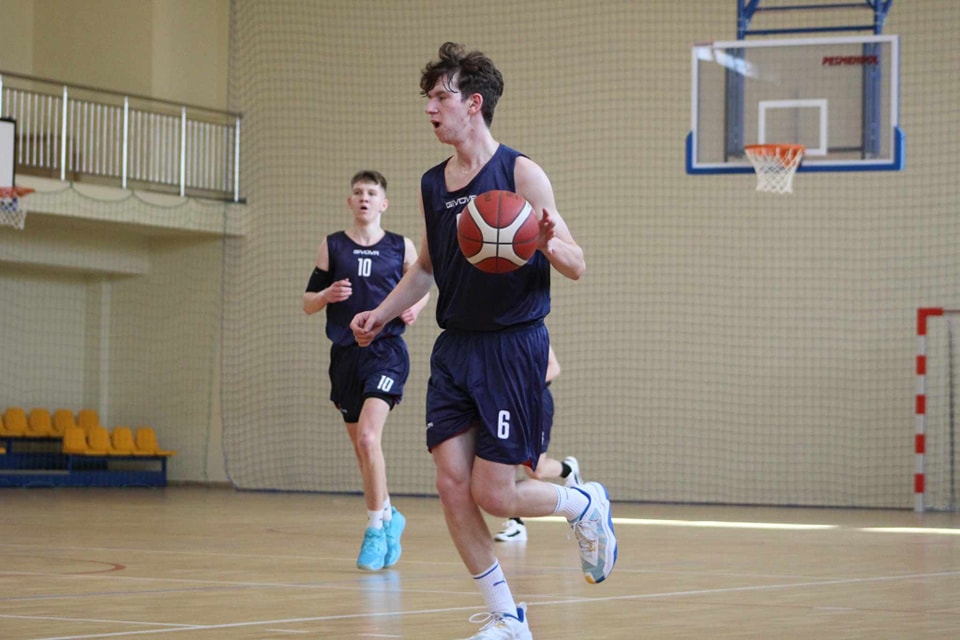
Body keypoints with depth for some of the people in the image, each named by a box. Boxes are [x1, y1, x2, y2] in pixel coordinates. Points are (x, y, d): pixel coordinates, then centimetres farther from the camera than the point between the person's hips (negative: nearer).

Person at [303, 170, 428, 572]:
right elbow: (308, 303, 8)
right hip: (346, 354, 3)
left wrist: (415, 308, -5)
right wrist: (328, 294, -14)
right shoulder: (332, 247, 6)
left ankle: (375, 529, -12)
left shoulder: (401, 248, 3)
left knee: (368, 437, -21)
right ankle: (388, 517, 32)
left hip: (386, 352, -3)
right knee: (361, 447, 11)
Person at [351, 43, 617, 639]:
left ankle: (587, 505, 22)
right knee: (452, 484, -4)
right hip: (455, 346, 6)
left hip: (514, 345, -6)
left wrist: (550, 244, -30)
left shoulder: (520, 173, -8)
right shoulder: (433, 185, 10)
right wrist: (381, 314, 12)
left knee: (493, 494, -8)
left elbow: (577, 267, -8)